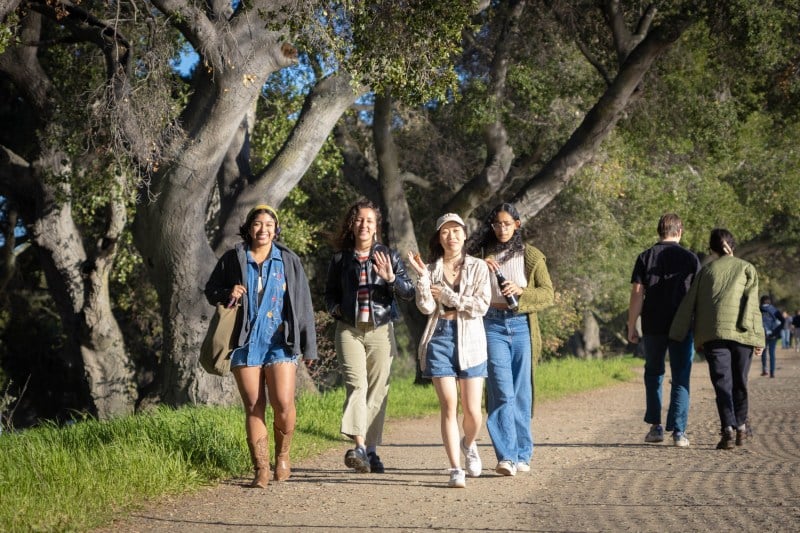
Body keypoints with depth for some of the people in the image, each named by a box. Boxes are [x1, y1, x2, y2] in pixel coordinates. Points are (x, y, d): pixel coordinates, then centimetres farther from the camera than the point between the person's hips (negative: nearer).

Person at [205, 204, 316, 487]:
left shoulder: (289, 261, 7)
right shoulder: (232, 259, 7)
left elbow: (303, 304, 7)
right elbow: (210, 292, 15)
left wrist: (308, 345, 4)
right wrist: (228, 294, -9)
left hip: (279, 342, -1)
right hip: (245, 343, 1)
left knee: (283, 404, -12)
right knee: (253, 407, 0)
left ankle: (282, 456, 13)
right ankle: (261, 469, 5)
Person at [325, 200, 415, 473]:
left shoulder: (389, 256, 7)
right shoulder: (340, 259, 9)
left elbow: (409, 292, 2)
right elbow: (330, 293, 22)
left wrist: (391, 279, -16)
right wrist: (335, 308, 1)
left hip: (381, 330, 1)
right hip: (349, 330, -1)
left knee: (377, 390, 2)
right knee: (356, 384, -17)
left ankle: (371, 450, 11)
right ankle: (359, 447, -28)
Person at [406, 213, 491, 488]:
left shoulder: (478, 267, 5)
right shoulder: (431, 270, 8)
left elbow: (481, 306, -6)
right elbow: (426, 307, -5)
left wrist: (446, 295, -6)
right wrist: (421, 275, -14)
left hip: (470, 341, 0)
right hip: (440, 339, 0)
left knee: (472, 411, 0)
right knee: (448, 407, -8)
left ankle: (468, 445, 34)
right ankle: (455, 470, -3)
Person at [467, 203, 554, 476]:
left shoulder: (531, 256, 9)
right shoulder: (481, 255, 10)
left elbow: (548, 294, 4)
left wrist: (521, 291, -13)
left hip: (521, 325, 1)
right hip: (491, 325, -1)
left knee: (521, 393, 4)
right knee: (502, 392, -11)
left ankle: (522, 455, 13)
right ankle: (507, 456, -14)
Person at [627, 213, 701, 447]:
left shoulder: (645, 257, 1)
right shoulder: (690, 258, 1)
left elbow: (637, 294, -4)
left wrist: (631, 327, 1)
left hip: (653, 327, 1)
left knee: (653, 375, 16)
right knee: (680, 379, 3)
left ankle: (655, 426, 14)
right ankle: (678, 431, -3)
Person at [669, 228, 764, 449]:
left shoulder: (706, 271, 15)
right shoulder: (747, 268, 11)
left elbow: (689, 304, 10)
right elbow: (751, 303, 0)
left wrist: (677, 336, 12)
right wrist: (758, 337, -3)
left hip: (712, 333, 0)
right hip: (741, 332, 0)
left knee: (722, 383, -2)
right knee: (740, 382, 13)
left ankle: (728, 429, -15)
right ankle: (740, 426, 24)